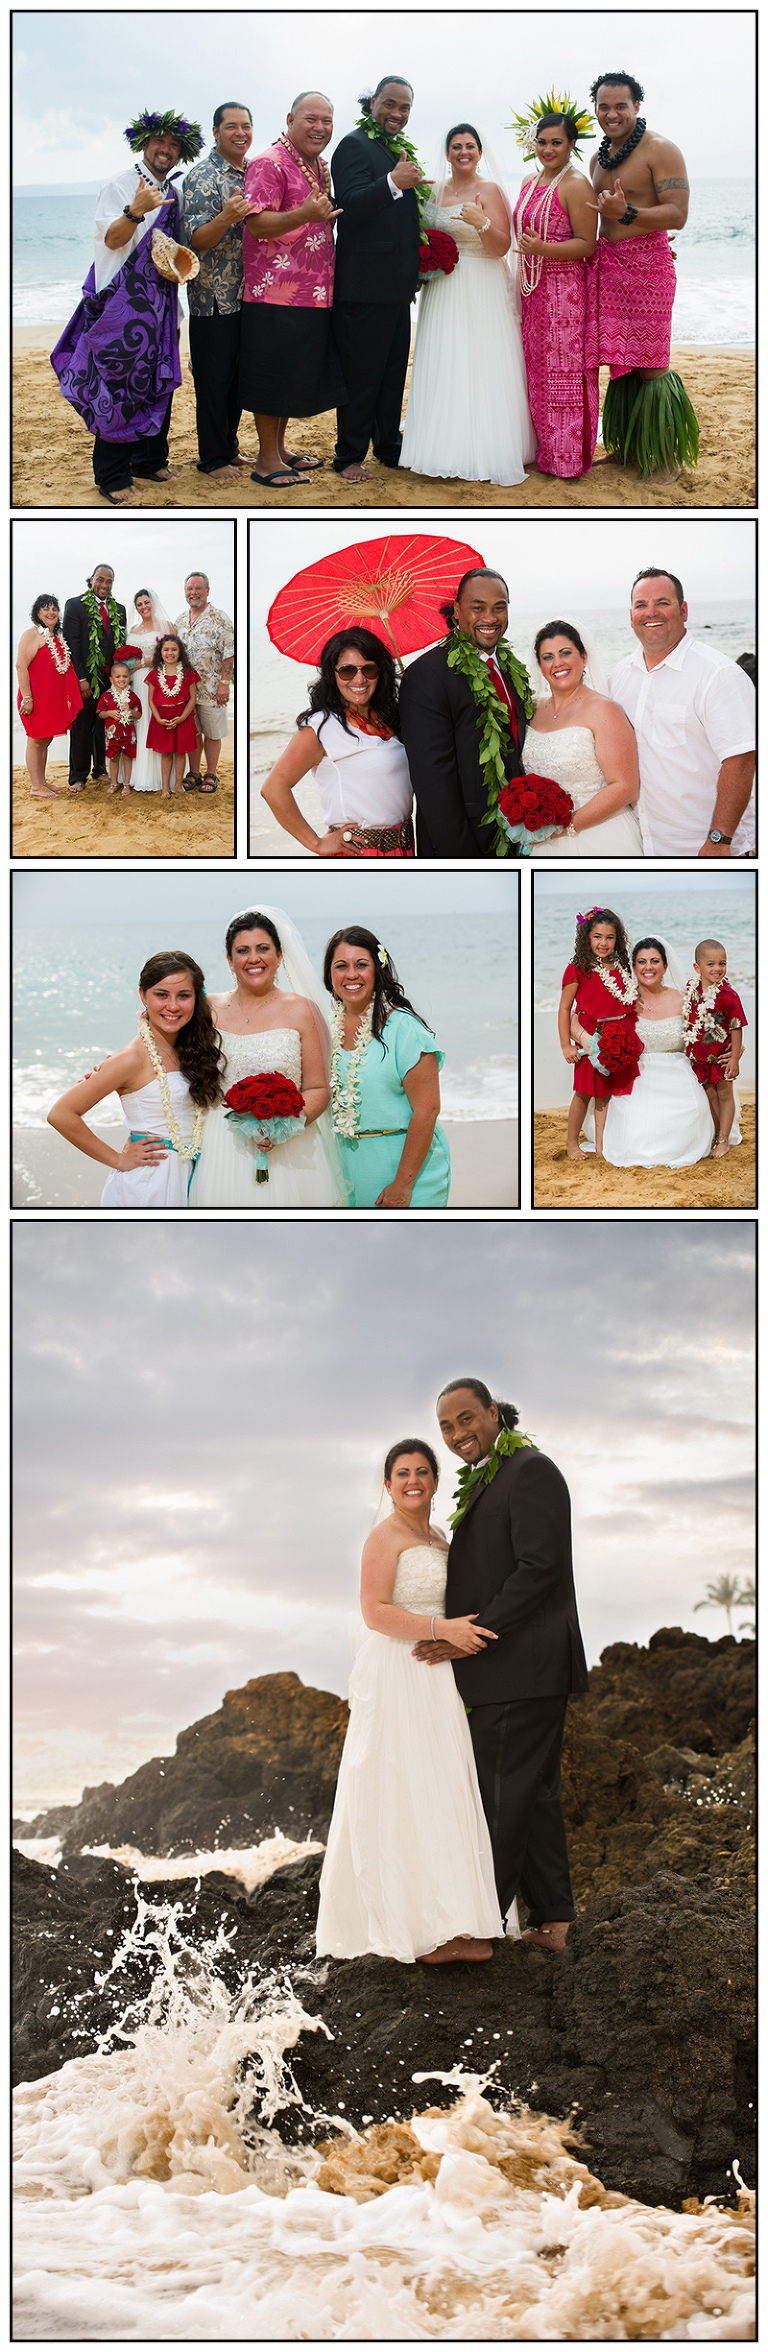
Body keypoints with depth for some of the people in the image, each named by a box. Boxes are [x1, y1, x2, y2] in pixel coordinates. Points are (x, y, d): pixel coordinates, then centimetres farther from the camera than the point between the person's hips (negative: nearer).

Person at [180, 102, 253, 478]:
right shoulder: (202, 176, -12)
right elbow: (196, 240, -19)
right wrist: (225, 218, -36)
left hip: (246, 293, 7)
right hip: (213, 297, -7)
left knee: (237, 377, 14)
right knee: (214, 379, -1)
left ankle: (229, 448, 26)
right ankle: (212, 458, 8)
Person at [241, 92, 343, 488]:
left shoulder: (320, 167, 17)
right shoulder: (269, 164, -11)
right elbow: (256, 222, -22)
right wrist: (304, 215, -33)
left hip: (314, 293, 9)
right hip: (275, 293, -8)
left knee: (295, 377, 14)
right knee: (272, 377, -3)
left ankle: (280, 448, 25)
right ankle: (266, 459, 4)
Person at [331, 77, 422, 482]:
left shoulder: (401, 150, 16)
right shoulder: (355, 145, -11)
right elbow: (351, 207, -24)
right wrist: (394, 182, -38)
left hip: (397, 284, 9)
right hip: (365, 285, -9)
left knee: (393, 372, 18)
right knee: (360, 375, -2)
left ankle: (389, 448, 29)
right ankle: (350, 457, 7)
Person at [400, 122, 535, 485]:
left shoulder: (489, 190, -4)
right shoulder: (434, 190, 12)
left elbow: (502, 247, -10)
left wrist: (482, 223, -27)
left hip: (481, 291, -5)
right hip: (442, 291, 5)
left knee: (479, 370, -7)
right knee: (443, 370, 2)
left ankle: (483, 454, -5)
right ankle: (446, 451, 6)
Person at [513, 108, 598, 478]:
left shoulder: (575, 185, -11)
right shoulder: (530, 183, 14)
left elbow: (586, 245, -14)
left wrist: (543, 249, -27)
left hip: (566, 291, -8)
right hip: (533, 291, 8)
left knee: (564, 373, -5)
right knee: (537, 371, 9)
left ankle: (569, 459, 2)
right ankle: (545, 452, 17)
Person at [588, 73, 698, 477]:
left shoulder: (660, 150, -9)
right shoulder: (599, 158, 16)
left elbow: (677, 215, -17)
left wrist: (626, 214, -28)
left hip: (646, 265, -7)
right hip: (607, 265, 7)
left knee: (650, 366, -8)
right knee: (621, 363, 8)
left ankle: (667, 457, -1)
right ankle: (626, 448, 15)